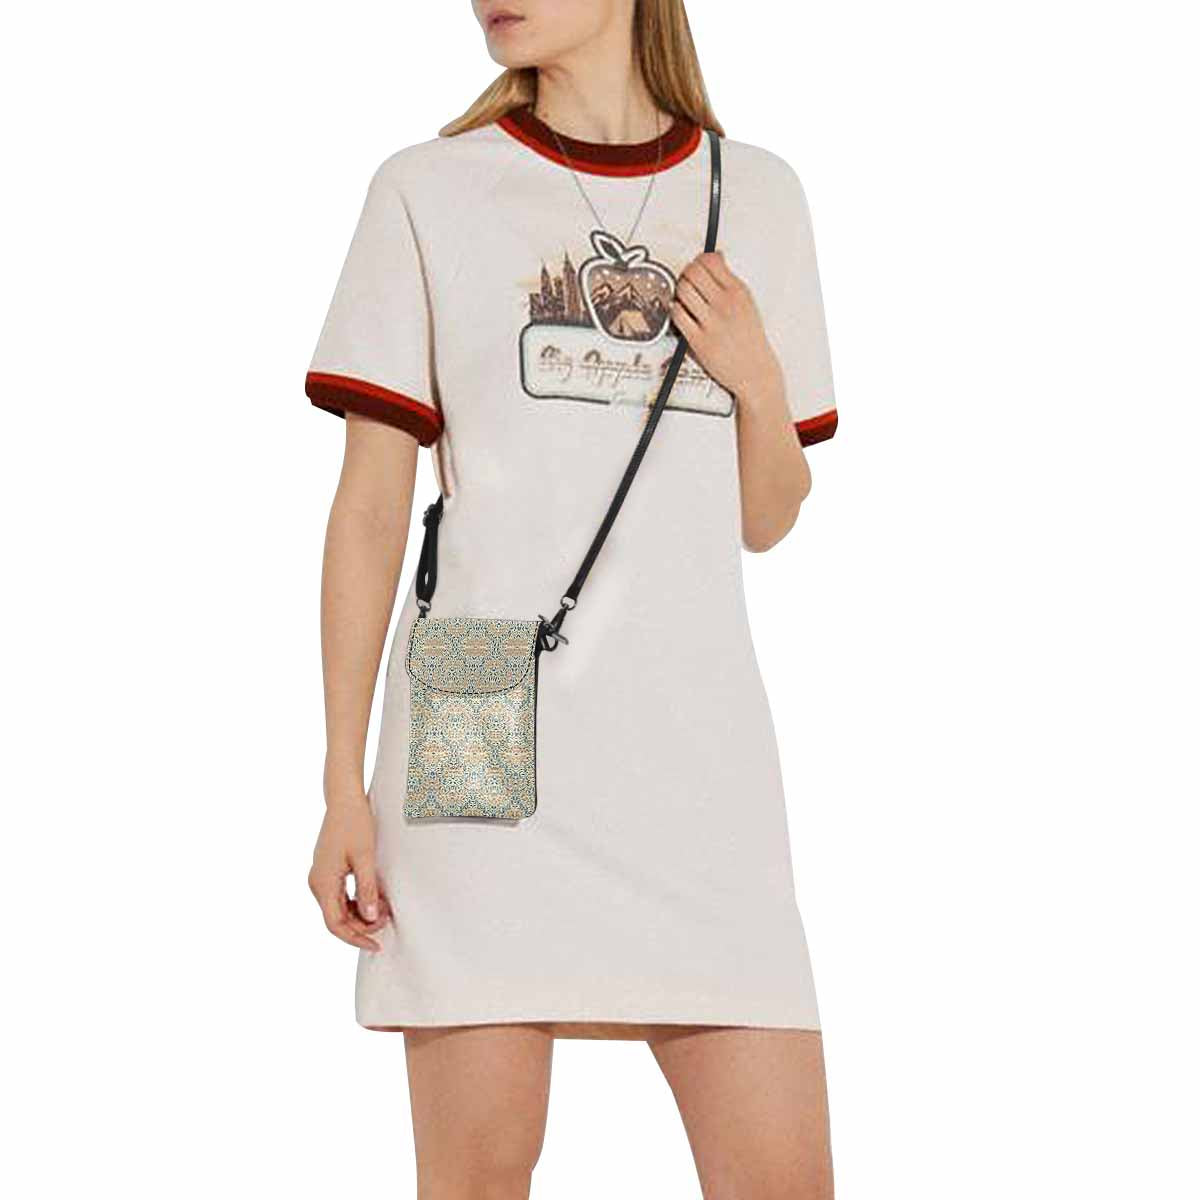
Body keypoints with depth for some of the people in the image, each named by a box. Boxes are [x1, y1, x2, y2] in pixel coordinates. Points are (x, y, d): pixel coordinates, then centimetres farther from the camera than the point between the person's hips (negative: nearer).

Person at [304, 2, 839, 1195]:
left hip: (696, 748, 2)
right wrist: (343, 783, -2)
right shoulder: (429, 191, 4)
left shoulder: (758, 197, 12)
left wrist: (757, 382, -4)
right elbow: (369, 510, 3)